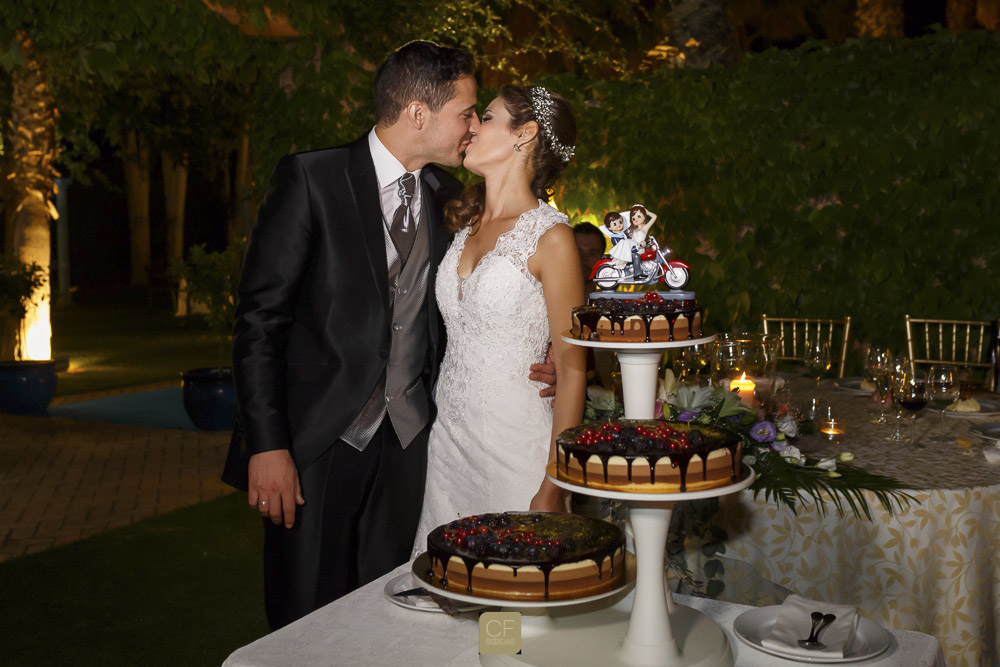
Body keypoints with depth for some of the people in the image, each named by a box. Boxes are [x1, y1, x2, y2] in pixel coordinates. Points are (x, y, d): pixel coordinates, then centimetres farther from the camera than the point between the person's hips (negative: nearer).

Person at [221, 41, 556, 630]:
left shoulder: (446, 196, 7)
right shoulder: (311, 178, -9)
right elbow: (260, 320, -10)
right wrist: (268, 446, -16)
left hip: (408, 442, 5)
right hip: (318, 441, -4)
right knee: (308, 622, 5)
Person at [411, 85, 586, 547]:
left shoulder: (550, 237, -10)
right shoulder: (463, 223, 10)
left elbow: (571, 367, -10)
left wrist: (553, 487, -14)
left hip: (516, 448, -6)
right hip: (448, 438, 6)